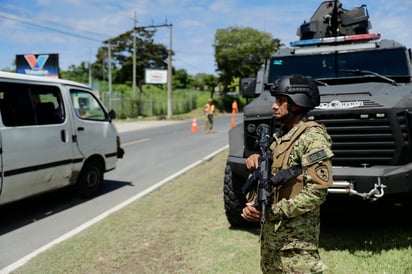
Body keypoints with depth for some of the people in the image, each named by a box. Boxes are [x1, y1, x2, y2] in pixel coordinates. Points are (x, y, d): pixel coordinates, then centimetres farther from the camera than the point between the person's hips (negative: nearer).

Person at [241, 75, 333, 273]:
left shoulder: (312, 138, -16)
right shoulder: (281, 135, 11)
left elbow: (316, 192, -22)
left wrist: (270, 212, -23)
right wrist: (256, 159, -3)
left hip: (296, 236, -9)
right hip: (270, 231, 9)